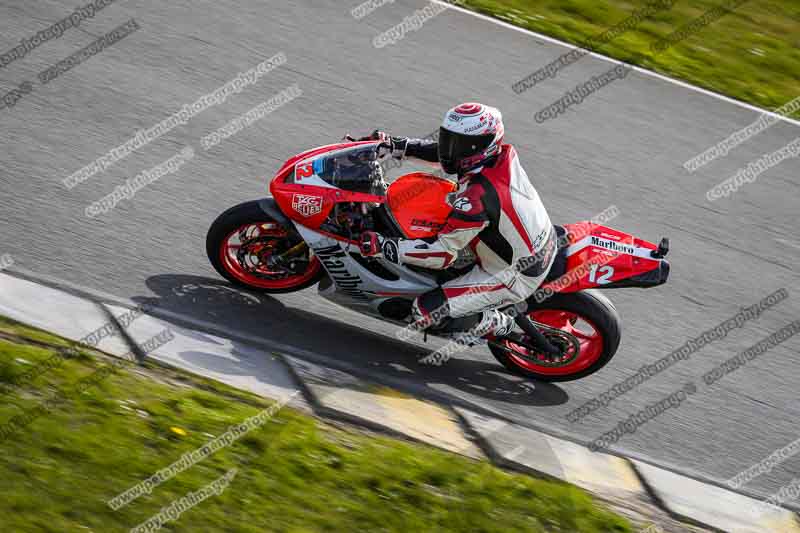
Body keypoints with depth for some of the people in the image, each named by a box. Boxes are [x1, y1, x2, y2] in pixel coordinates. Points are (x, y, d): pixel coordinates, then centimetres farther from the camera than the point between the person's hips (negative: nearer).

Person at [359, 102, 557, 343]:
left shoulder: (477, 197, -33)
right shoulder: (502, 152, -10)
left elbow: (443, 254, -27)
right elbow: (445, 151, 7)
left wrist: (383, 246, -24)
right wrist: (394, 145, 3)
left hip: (516, 276, -8)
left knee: (426, 312, -13)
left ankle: (496, 325, 6)